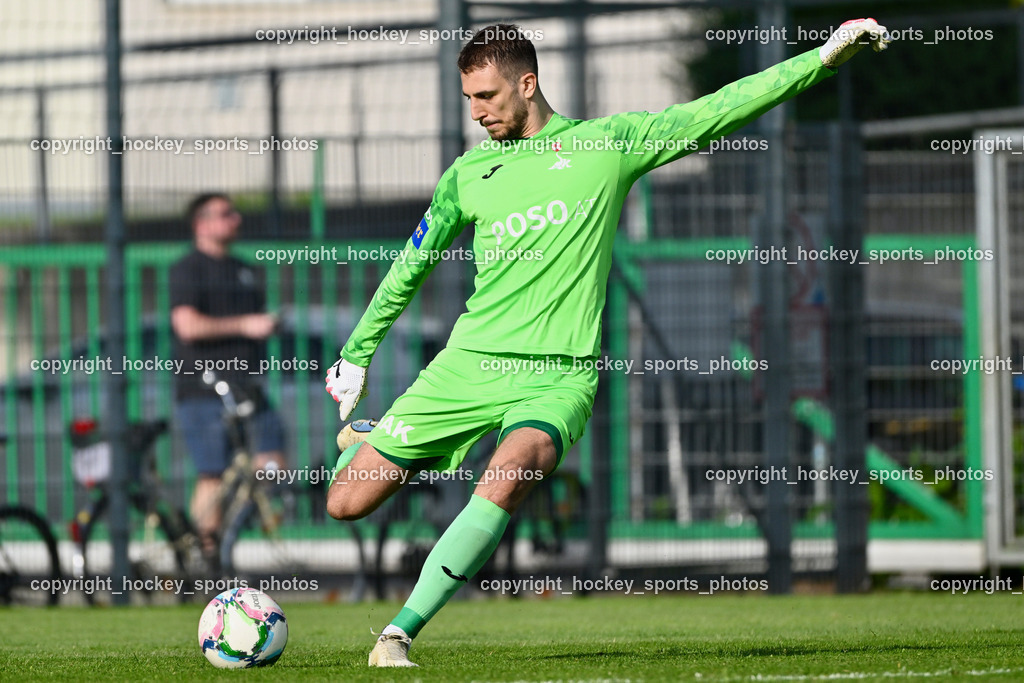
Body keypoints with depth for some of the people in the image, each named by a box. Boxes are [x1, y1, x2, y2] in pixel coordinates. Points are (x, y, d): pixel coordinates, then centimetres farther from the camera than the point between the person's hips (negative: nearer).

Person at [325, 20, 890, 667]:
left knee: (507, 481, -35)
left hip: (558, 375, -3)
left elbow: (718, 111, 2)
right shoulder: (469, 174, 13)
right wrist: (356, 355, 28)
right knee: (347, 502, -1)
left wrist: (824, 56, -3)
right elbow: (409, 267, 25)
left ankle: (399, 634, -28)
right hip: (470, 364, 3)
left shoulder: (606, 143, 4)